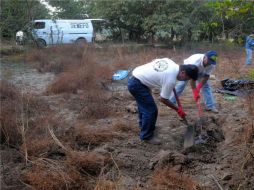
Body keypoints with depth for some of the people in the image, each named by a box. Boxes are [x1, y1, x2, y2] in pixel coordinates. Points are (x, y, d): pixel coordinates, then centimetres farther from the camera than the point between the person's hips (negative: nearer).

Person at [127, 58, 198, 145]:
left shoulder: (171, 62, 0)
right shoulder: (171, 80, -22)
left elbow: (153, 61, 17)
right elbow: (163, 99, -12)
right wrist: (178, 109, 0)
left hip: (133, 78, 10)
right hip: (137, 85, -10)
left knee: (144, 105, 29)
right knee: (151, 110, -4)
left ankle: (143, 124, 52)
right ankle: (147, 137, 11)